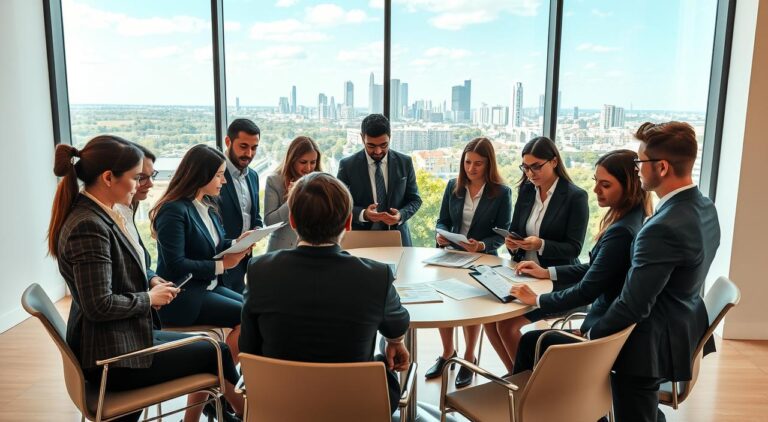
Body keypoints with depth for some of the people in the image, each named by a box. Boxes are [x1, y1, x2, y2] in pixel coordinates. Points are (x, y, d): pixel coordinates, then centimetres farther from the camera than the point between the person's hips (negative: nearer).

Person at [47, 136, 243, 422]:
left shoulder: (102, 216, 6)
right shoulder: (88, 227, -24)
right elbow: (100, 306, -27)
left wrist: (151, 286, 1)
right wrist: (149, 298, -13)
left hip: (125, 337, 9)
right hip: (112, 359, -9)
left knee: (207, 345, 15)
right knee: (215, 353, 2)